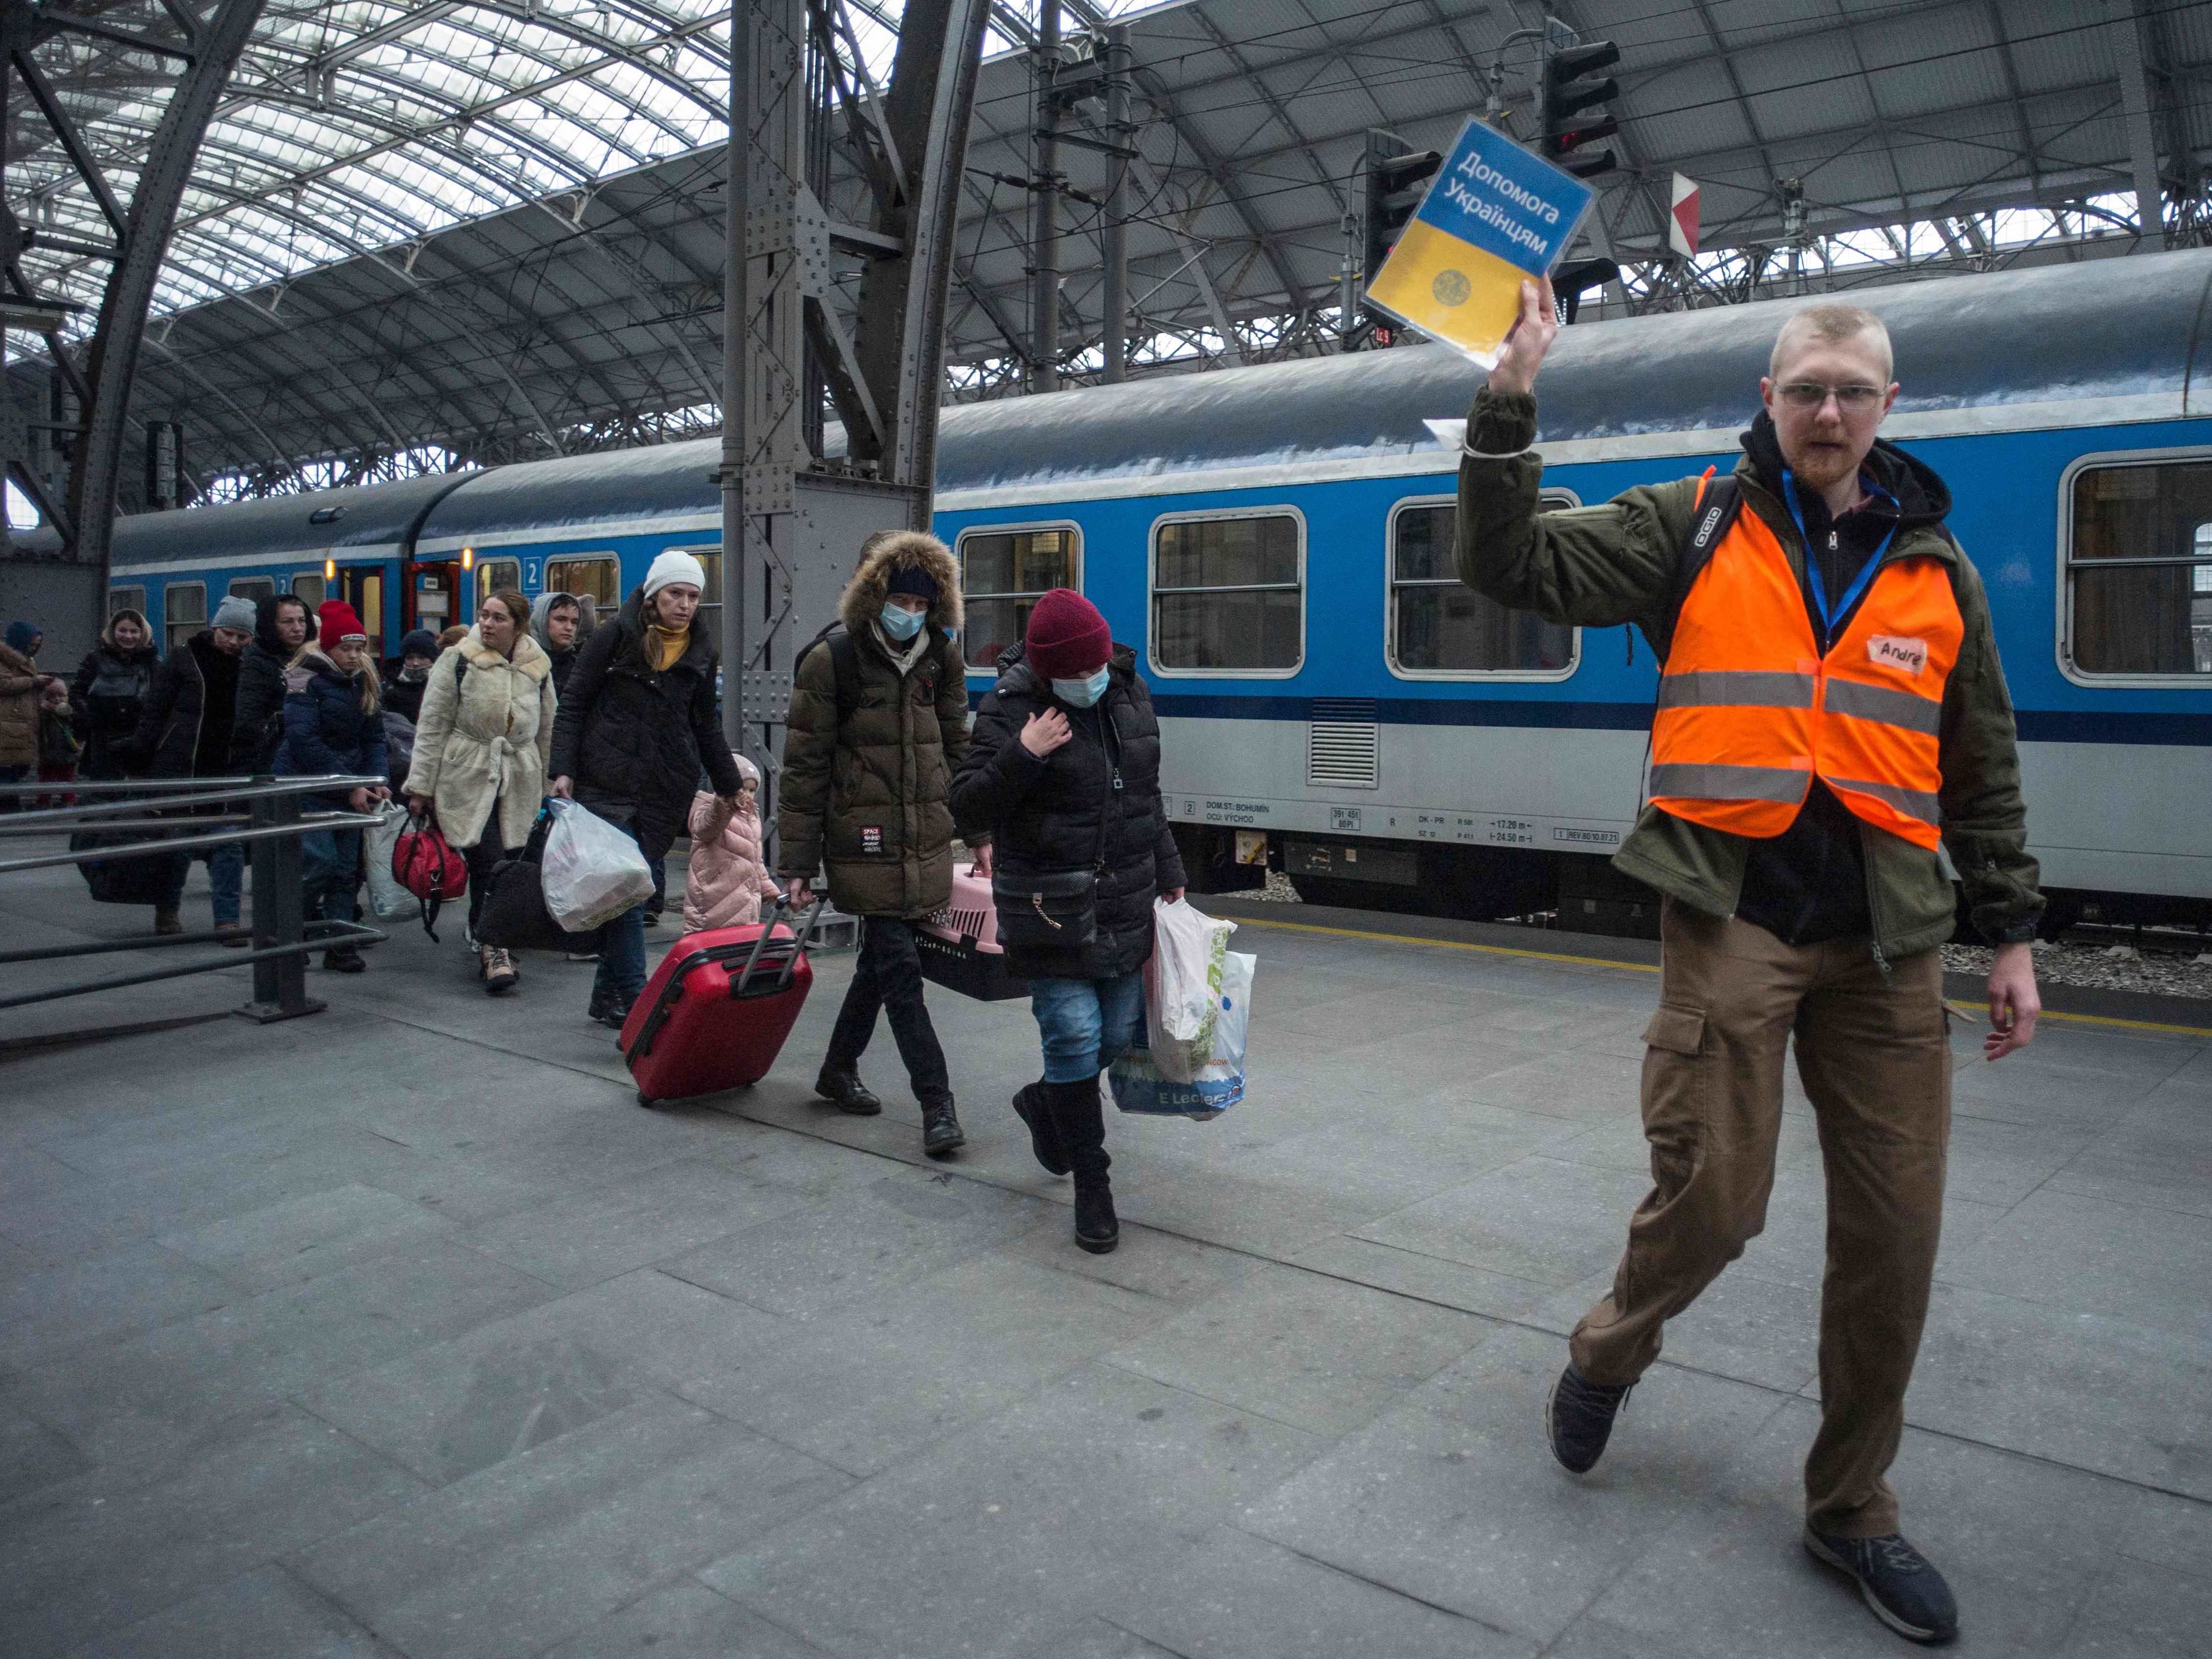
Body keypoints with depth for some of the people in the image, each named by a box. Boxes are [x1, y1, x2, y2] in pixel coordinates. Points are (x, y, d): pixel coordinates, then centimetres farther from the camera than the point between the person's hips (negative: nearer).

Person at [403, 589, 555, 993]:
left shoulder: (538, 667, 8)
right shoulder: (459, 660, -2)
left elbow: (547, 730, 17)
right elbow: (432, 725, -1)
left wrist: (547, 785, 18)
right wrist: (421, 785, -3)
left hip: (518, 782, 4)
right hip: (467, 778, -3)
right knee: (488, 863, -14)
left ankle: (485, 939, 20)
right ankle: (494, 949, -13)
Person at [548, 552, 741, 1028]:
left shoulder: (702, 653, 12)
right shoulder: (613, 637, 0)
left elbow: (705, 726, 23)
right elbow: (573, 707, 1)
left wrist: (730, 786, 25)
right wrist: (563, 769, -10)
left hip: (665, 792, 4)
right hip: (606, 786, -4)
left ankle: (607, 996, 19)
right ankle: (634, 1001, -9)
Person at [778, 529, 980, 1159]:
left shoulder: (939, 662, 8)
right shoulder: (831, 662, -7)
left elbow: (958, 750, 17)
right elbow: (804, 767, -6)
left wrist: (980, 833, 13)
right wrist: (798, 861, -8)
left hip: (927, 844, 6)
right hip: (867, 844, -5)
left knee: (881, 961, 16)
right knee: (901, 972, -6)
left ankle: (839, 1071, 35)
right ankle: (937, 1104, 0)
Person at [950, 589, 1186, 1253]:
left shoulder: (1130, 693, 6)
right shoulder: (1010, 709, -11)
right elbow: (967, 808, -13)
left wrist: (1168, 874, 20)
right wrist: (1022, 756, -27)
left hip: (1125, 907, 6)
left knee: (1123, 1034, 11)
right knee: (1074, 1034, -7)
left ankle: (1044, 1104, 41)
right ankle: (1092, 1187, 8)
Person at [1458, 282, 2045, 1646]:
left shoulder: (1935, 564, 13)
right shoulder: (1694, 527, 4)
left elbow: (1984, 771, 17)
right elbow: (1516, 566, -8)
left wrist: (2013, 935, 13)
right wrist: (1511, 402, -17)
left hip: (1888, 935, 4)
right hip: (1732, 916, -4)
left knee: (1896, 1228, 7)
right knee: (1713, 1197, -6)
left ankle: (1852, 1507, 26)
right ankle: (1610, 1355, 28)